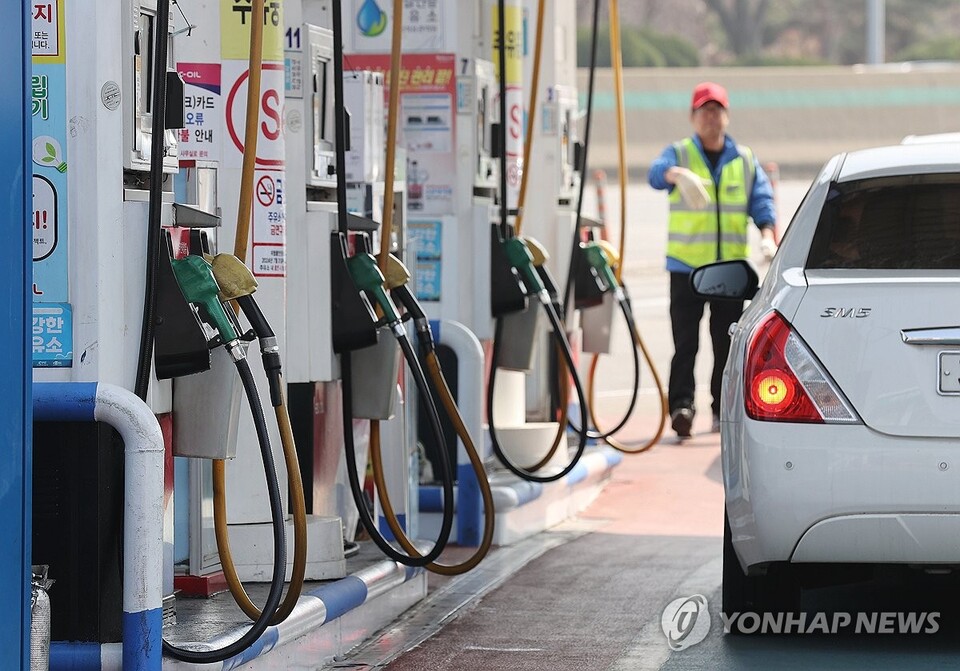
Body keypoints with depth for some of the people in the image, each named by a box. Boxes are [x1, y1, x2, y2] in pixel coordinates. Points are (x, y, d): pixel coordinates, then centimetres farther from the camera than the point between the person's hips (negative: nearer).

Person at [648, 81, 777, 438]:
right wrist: (677, 175, -44)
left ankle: (724, 409, 16)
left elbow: (761, 199, 5)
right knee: (685, 342, -10)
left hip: (732, 266, 3)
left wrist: (767, 233, -15)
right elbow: (657, 172, -19)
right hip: (686, 265, -3)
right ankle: (681, 406, -14)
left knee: (727, 343, 7)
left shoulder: (745, 159, 12)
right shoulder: (679, 153, 3)